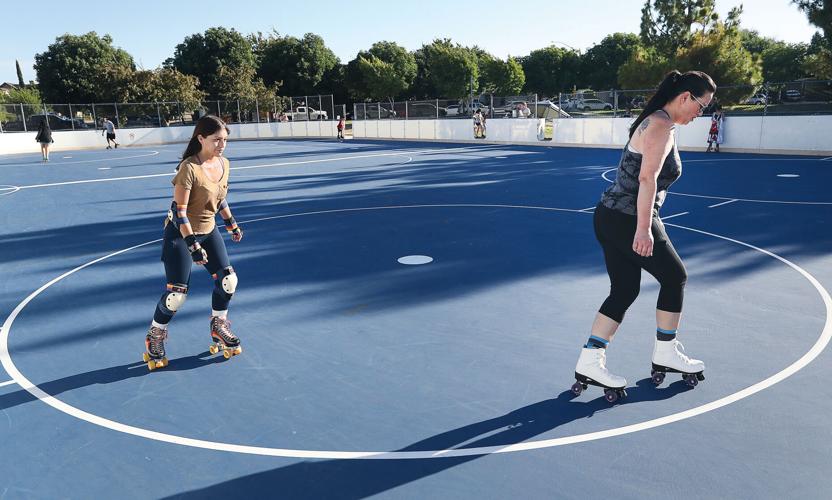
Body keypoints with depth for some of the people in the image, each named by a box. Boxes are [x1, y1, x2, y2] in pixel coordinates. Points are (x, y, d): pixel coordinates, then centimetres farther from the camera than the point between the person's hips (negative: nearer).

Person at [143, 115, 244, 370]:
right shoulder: (189, 168, -24)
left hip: (209, 230, 7)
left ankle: (219, 327, 23)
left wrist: (232, 224, 18)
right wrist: (192, 244, -26)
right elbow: (179, 211, -23)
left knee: (228, 279, 0)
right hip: (180, 234, -7)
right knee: (177, 292, -5)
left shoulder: (224, 164, -2)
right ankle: (154, 337, 20)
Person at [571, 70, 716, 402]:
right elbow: (647, 178, -23)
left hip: (609, 217, 9)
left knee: (624, 291, 12)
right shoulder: (663, 126, -12)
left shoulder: (653, 121, 18)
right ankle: (665, 354, 24)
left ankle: (589, 363, 9)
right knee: (675, 277, 10)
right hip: (630, 221, -9)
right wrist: (644, 229, -26)